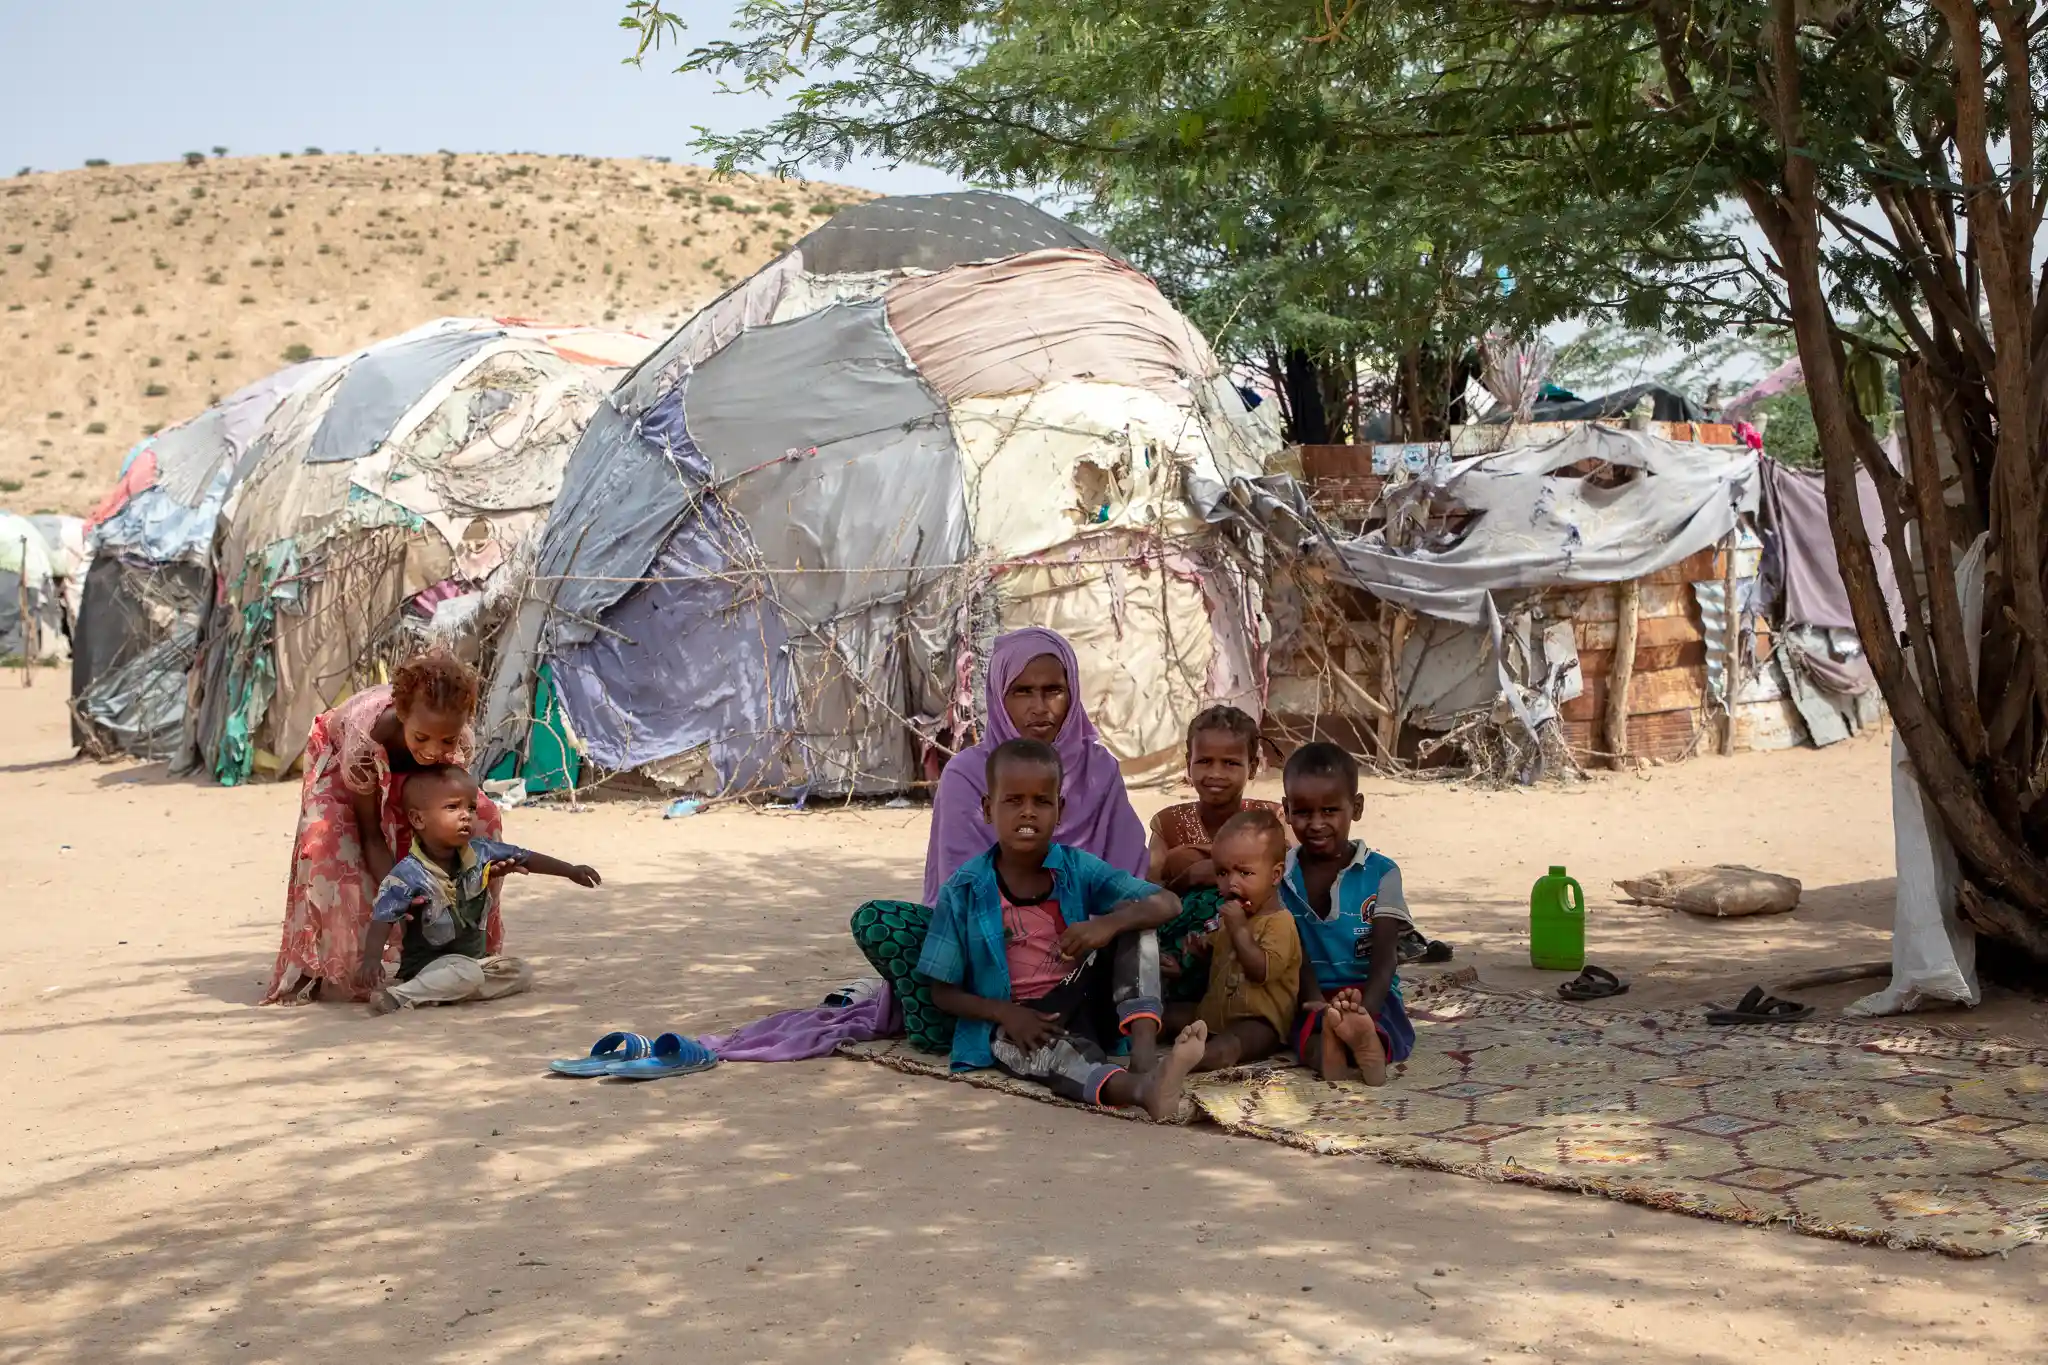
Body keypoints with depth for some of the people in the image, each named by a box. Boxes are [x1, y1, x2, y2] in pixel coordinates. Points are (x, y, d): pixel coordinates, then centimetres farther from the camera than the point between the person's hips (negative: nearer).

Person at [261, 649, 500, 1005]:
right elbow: (371, 834, -35)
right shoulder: (365, 736, -45)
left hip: (406, 776, 3)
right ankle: (335, 971, -18)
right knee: (329, 842, -31)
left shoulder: (460, 744, -36)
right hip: (338, 761, -3)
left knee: (482, 816, -17)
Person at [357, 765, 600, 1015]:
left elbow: (525, 858, 6)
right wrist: (371, 959, -39)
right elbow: (382, 919, -24)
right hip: (427, 963, -7)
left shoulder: (480, 853, -5)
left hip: (475, 956, 7)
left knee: (521, 973, -5)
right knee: (466, 974, -33)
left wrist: (571, 870, 7)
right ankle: (398, 994, -28)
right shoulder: (408, 875, -21)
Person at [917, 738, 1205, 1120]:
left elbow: (1167, 903, -6)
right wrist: (1004, 1013, -21)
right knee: (1050, 1049, -39)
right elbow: (943, 991, -3)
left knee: (1134, 921, -14)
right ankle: (1139, 1087, -65)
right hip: (1015, 1024, -4)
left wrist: (1110, 923, -26)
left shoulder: (1079, 870, 0)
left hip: (1082, 1005, 4)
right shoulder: (963, 890, -6)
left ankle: (1144, 1052, -30)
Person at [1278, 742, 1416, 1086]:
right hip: (1309, 999, 1)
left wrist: (1362, 1008, -30)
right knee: (1307, 1025, -35)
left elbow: (1384, 957, -8)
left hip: (1368, 996, -1)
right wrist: (1317, 1003, -25)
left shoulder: (1380, 873, 3)